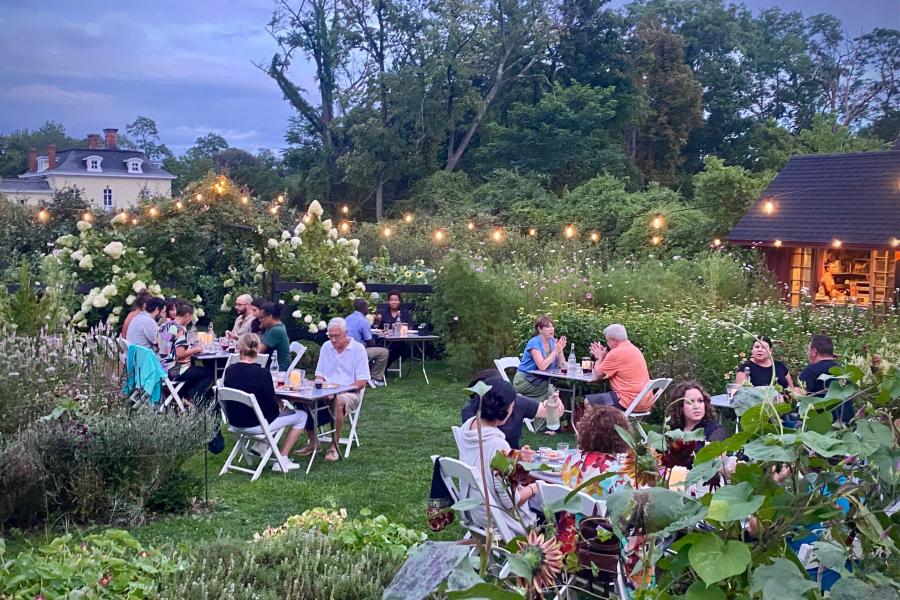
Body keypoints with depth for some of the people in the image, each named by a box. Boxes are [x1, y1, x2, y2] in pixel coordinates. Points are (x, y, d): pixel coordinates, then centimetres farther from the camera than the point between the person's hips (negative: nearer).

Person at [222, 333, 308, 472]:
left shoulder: (229, 371, -6)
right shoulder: (262, 373, -23)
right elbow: (273, 408, -17)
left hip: (235, 422, 7)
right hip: (255, 424, -7)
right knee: (301, 416, 12)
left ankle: (260, 446, 24)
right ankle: (281, 461, 11)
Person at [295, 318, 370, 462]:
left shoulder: (358, 349, -5)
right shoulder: (326, 347, 12)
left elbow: (362, 382, -9)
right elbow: (319, 375, 16)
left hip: (350, 394, -5)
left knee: (339, 401, -39)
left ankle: (334, 447, -27)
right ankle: (312, 441, -7)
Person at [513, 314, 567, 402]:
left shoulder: (553, 341, 3)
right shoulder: (534, 343, -16)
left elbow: (562, 365, -3)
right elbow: (542, 366, -27)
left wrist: (560, 350, -18)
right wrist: (555, 351, -23)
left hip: (541, 380, 7)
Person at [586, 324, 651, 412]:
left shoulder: (616, 353, -14)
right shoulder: (634, 349, 15)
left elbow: (598, 374, -5)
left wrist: (600, 357, 11)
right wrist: (604, 356, 20)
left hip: (630, 402, -10)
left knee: (588, 401, -1)